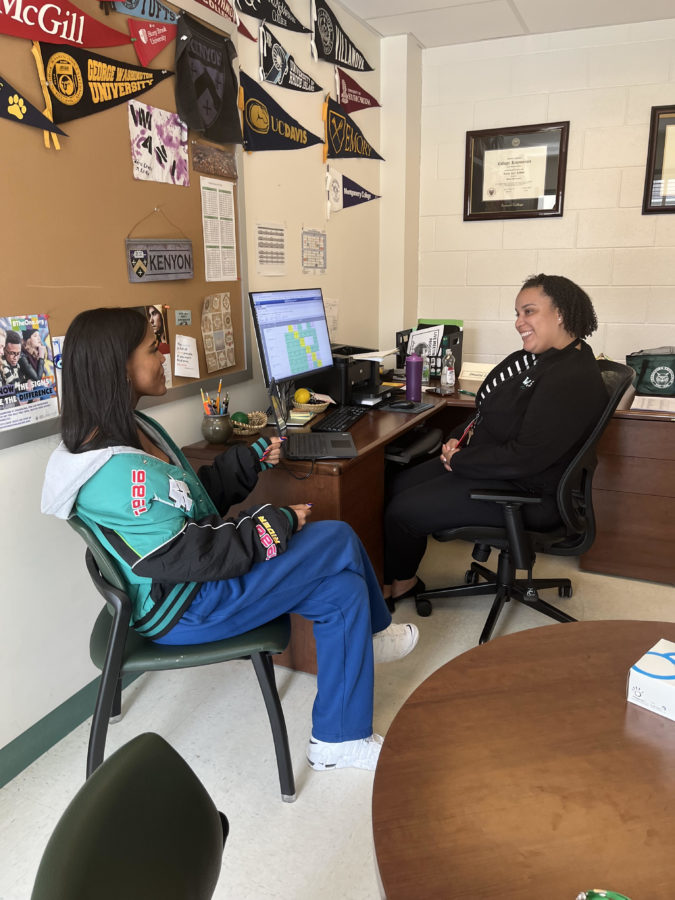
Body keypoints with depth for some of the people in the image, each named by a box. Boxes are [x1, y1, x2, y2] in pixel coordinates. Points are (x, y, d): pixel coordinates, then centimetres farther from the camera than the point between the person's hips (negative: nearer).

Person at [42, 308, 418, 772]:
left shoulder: (137, 429, 4)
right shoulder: (116, 472, -29)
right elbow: (189, 557, -26)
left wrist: (252, 457, 6)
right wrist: (278, 524, -17)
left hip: (197, 576, 10)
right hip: (183, 610, -10)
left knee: (342, 591, 0)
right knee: (339, 540, -9)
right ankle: (371, 633, 20)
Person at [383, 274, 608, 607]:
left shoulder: (572, 380, -26)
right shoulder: (535, 359, 7)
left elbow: (524, 459, -29)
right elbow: (489, 410, 18)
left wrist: (457, 461, -17)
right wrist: (458, 439, -1)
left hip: (524, 492, -10)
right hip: (485, 461, 10)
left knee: (401, 512, -9)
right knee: (399, 486, 7)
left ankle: (400, 581, 22)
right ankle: (398, 580, 22)